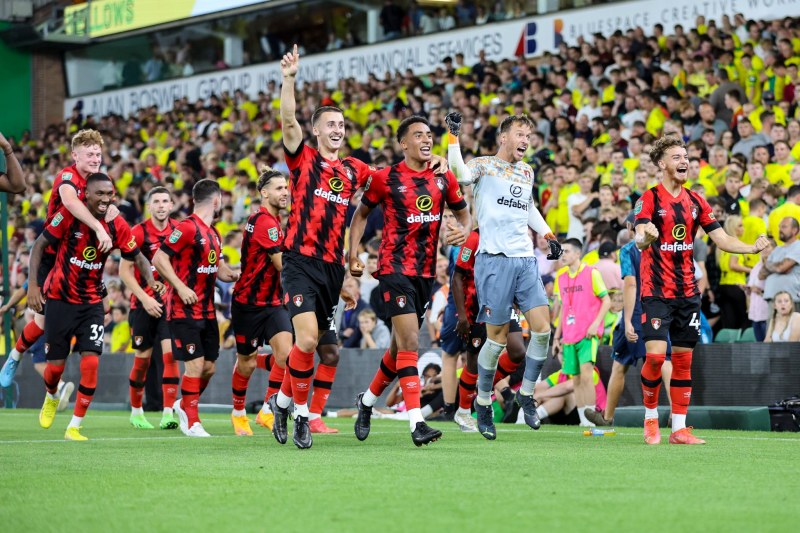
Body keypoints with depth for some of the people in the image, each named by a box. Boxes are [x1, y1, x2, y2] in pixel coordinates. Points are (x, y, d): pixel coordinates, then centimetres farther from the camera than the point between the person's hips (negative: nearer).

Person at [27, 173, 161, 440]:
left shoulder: (117, 226, -7)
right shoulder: (69, 216, -16)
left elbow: (138, 257, 3)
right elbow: (40, 244, -8)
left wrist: (151, 281, -16)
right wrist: (32, 284, -14)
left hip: (92, 303, 2)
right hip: (60, 299, -2)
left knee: (91, 362, -13)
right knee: (56, 365, 2)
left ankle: (74, 428, -2)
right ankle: (51, 398, 39)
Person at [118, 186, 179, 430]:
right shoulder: (139, 232, -8)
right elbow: (124, 270, -8)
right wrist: (145, 298, -15)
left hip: (170, 301, 2)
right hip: (144, 304, -2)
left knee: (171, 354, -11)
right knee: (142, 359, 5)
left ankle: (168, 413, -12)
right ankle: (136, 412, 23)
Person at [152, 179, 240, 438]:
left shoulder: (214, 234, 14)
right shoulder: (187, 227, -13)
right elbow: (159, 258, -17)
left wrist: (234, 275, 4)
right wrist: (180, 287, -22)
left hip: (207, 310, 8)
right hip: (184, 310, -8)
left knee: (209, 367, 8)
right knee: (195, 365, -9)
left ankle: (184, 405, 30)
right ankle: (191, 422, 3)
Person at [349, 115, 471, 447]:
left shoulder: (443, 179, 7)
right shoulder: (386, 179, -4)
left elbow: (463, 211, 18)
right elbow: (361, 213, 8)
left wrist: (464, 230, -5)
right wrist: (353, 255, -1)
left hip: (426, 271, 5)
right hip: (394, 268, -5)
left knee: (401, 346, 14)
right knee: (409, 342, -17)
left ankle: (367, 401, 37)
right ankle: (417, 423, -20)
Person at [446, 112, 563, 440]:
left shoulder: (527, 172, 18)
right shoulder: (484, 166, -1)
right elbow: (460, 174, -23)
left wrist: (548, 234, 25)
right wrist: (453, 136, -28)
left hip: (526, 260, 6)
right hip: (495, 261, -6)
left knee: (543, 329, -3)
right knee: (498, 337, -4)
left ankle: (526, 394, 14)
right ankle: (483, 401, 14)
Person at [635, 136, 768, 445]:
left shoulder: (695, 202, 11)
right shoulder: (649, 199, -6)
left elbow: (722, 239, 8)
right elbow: (640, 241, -19)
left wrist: (753, 248, -8)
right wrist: (645, 237, -43)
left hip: (687, 292, 5)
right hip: (656, 291, -5)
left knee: (683, 359, 5)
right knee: (655, 355, -15)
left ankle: (679, 428, 10)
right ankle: (651, 419, 6)